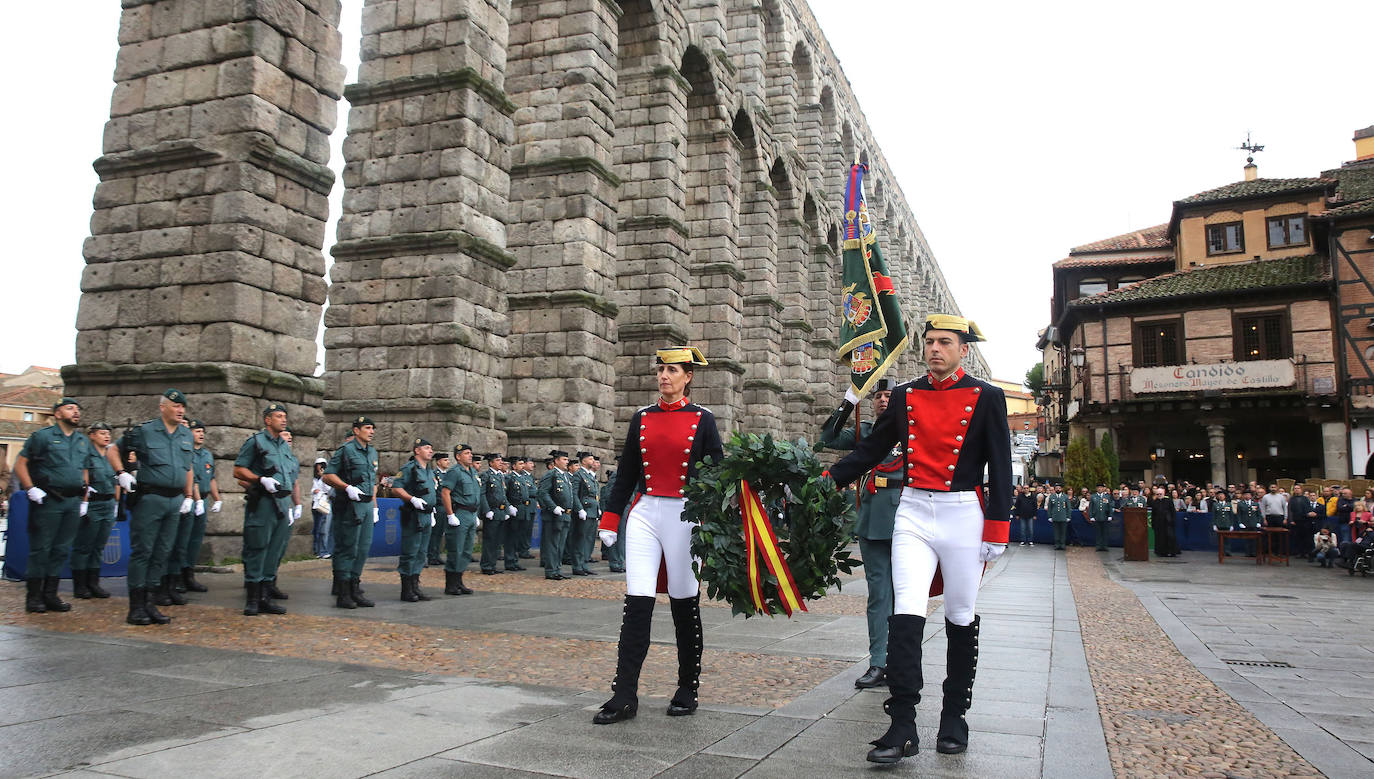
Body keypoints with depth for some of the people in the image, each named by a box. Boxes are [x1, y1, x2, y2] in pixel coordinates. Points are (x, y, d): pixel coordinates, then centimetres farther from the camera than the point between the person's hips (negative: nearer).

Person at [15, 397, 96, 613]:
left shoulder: (83, 441, 16)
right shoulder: (42, 436, -2)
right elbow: (20, 464, -5)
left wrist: (84, 499, 16)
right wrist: (31, 489, -14)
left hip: (73, 502, 6)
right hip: (48, 500, -6)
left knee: (62, 549, 7)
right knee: (40, 549, -1)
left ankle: (50, 594, 14)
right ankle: (33, 597, 6)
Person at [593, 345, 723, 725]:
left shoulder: (702, 420, 1)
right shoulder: (642, 418, 9)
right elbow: (626, 475, 12)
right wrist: (609, 521, 9)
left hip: (685, 516, -2)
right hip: (644, 514, 2)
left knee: (685, 604, 7)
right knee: (637, 603, -5)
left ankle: (688, 691, 22)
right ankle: (624, 696, -2)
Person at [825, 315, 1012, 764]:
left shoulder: (986, 398, -1)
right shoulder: (905, 396, 8)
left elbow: (1000, 469, -2)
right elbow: (871, 449, 12)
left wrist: (996, 532, -7)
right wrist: (829, 480, 0)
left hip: (963, 516, -2)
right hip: (913, 513, 2)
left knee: (961, 618, 9)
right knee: (905, 615, -9)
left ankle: (954, 718, 24)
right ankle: (902, 727, -7)